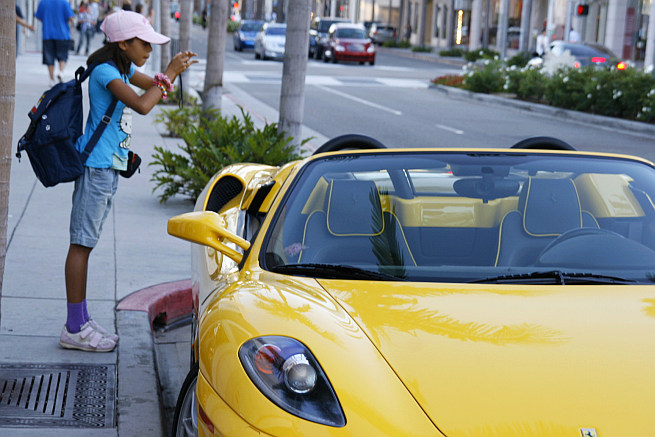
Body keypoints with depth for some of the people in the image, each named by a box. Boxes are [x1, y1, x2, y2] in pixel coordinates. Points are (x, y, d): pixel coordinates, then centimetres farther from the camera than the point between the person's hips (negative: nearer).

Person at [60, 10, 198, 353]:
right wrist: (169, 74, -17)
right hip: (96, 166, -10)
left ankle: (81, 321, 19)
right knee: (81, 243, -6)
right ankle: (74, 329, -3)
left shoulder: (123, 69, 12)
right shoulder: (105, 72, -16)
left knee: (86, 243, 13)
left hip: (110, 169, 10)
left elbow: (154, 86, 26)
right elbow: (142, 105, -28)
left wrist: (175, 70, 3)